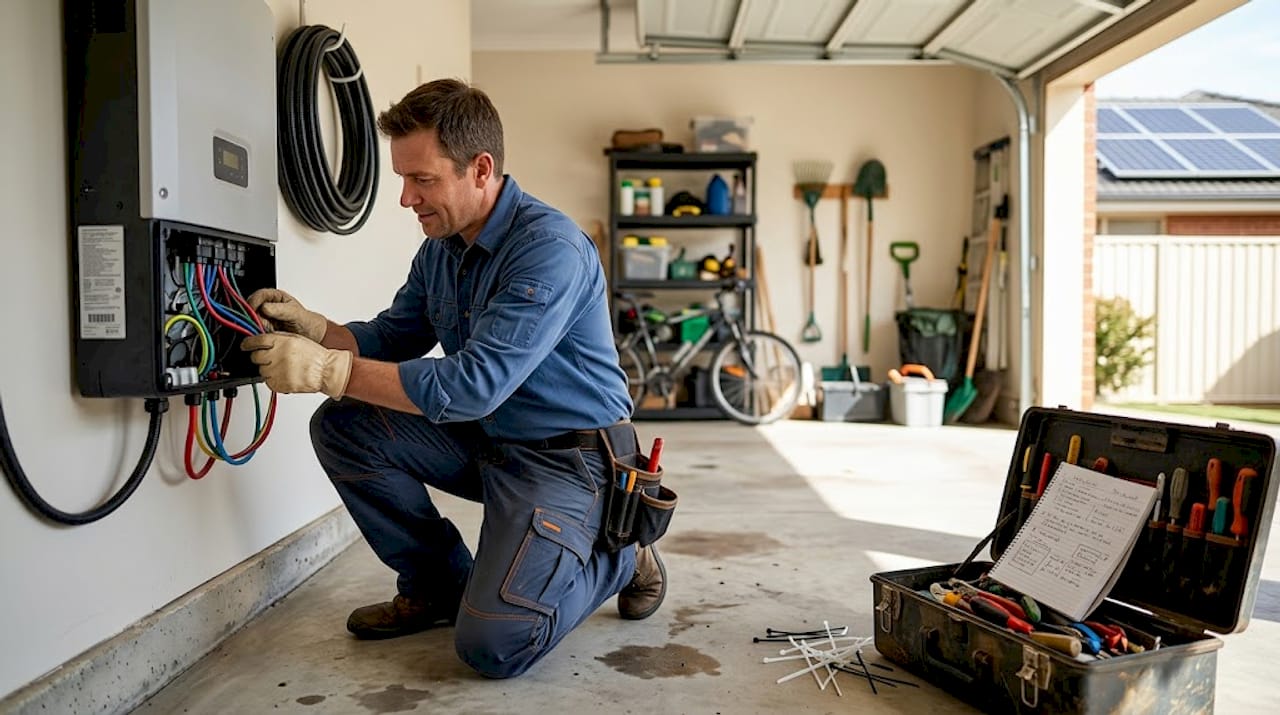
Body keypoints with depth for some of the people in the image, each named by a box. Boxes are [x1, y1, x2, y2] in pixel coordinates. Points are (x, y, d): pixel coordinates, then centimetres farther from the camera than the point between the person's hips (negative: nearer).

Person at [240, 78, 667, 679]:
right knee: (342, 427, -3)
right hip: (485, 442, 8)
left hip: (567, 455, -8)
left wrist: (327, 370, -30)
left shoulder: (551, 249, -25)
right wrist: (315, 329, -10)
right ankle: (439, 585, 11)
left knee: (492, 645, -21)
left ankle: (620, 555, 8)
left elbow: (473, 385, -30)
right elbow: (391, 339, 11)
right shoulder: (440, 248, 3)